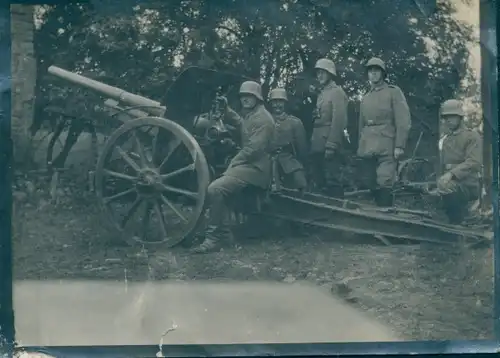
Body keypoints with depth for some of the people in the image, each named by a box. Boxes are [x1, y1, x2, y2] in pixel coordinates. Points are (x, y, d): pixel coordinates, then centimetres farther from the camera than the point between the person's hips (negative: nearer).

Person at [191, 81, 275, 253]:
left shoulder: (263, 118, -13)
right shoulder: (250, 115, 18)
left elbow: (253, 149, -21)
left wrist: (232, 163, -15)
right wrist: (225, 107, 18)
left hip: (254, 168, -11)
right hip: (247, 165, 11)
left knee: (215, 189, -26)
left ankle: (213, 238, -23)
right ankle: (221, 230, 23)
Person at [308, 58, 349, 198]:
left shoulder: (337, 92, -6)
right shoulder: (321, 93, 21)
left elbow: (339, 120, -15)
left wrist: (331, 145, -20)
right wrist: (313, 142, 14)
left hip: (329, 145, -9)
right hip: (318, 145, 9)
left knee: (332, 181, -8)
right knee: (318, 180, 9)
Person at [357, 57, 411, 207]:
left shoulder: (393, 92, 4)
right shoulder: (365, 98, 20)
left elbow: (404, 121, -4)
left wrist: (399, 146, -12)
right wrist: (360, 148, 17)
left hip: (386, 148, -5)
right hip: (368, 148, 5)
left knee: (384, 184, -14)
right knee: (369, 184, 4)